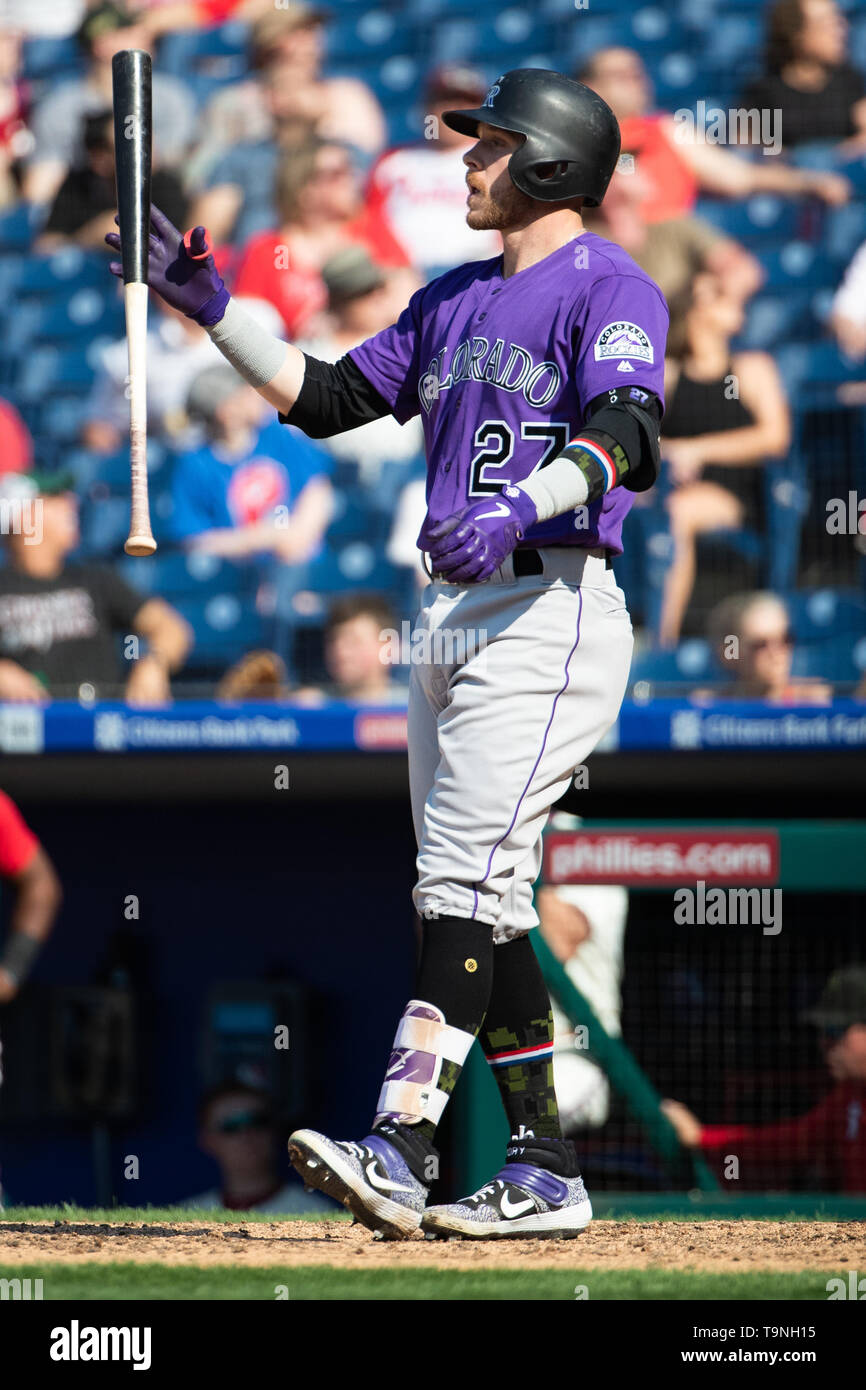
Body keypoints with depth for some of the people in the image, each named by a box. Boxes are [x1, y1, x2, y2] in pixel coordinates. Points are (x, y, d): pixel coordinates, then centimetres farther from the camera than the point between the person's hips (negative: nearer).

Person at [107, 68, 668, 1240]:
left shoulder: (607, 288, -7)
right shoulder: (456, 298, 20)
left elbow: (629, 437, -23)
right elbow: (326, 400, 23)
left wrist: (522, 504, -40)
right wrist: (208, 306, 15)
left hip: (547, 609, -9)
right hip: (453, 617, 9)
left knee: (464, 881, -17)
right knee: (481, 906, 7)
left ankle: (398, 1149, -25)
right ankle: (546, 1176, 10)